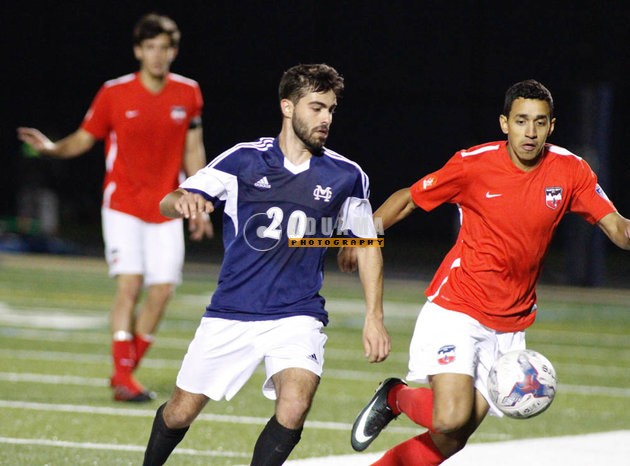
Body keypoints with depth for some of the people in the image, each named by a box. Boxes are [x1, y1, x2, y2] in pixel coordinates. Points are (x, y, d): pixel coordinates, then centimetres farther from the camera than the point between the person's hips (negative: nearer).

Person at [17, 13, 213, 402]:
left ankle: (127, 370, 10)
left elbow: (193, 150, 9)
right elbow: (84, 139, 2)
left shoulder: (188, 93, 0)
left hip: (166, 209, 3)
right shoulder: (114, 94, -7)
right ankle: (123, 375, -10)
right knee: (130, 283, -15)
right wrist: (52, 148, -18)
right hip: (123, 205, -3)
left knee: (163, 289, -4)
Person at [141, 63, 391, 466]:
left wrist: (374, 318, 6)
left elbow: (367, 245, 13)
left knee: (294, 405, -26)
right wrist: (183, 202, -32)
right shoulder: (243, 160, -4)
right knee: (180, 413, 7)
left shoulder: (346, 176, 0)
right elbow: (168, 202, -7)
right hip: (231, 315, 0)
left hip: (298, 316, 0)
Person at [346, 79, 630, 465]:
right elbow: (406, 200, 2)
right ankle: (396, 398, 12)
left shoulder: (570, 170, -3)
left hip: (510, 325, 4)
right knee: (451, 421, -20)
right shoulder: (474, 165, -10)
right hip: (456, 309, -3)